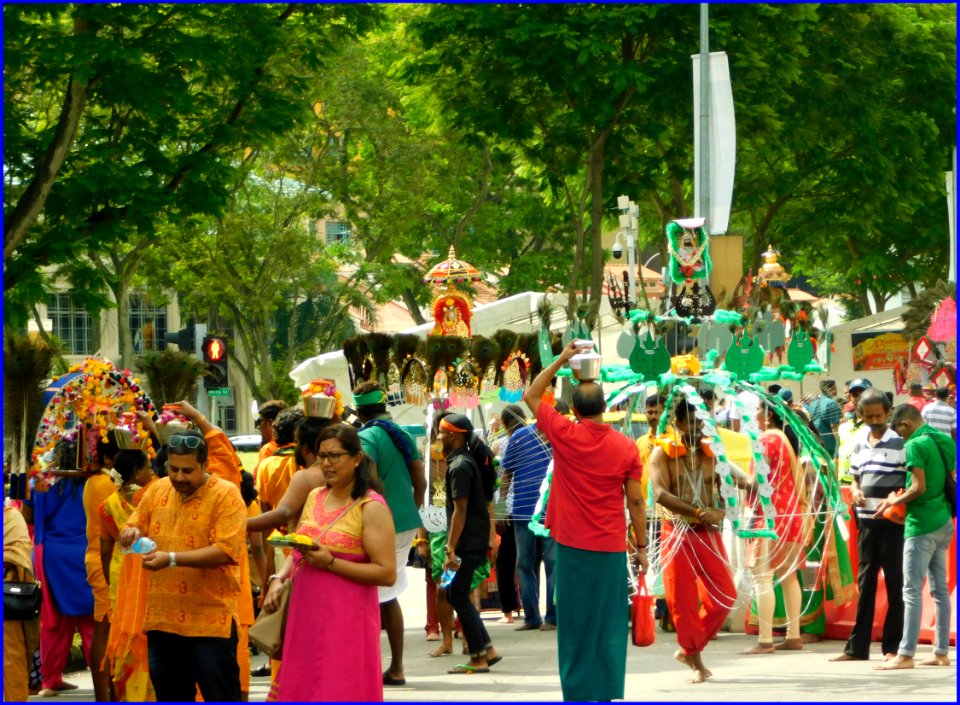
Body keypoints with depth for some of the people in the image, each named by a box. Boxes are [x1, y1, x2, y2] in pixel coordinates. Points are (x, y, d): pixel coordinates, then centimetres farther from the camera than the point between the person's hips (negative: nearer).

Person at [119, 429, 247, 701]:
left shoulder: (226, 495, -9)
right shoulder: (157, 490, 9)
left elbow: (226, 550, -19)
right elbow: (129, 530, 16)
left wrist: (172, 559, -25)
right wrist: (131, 534, -10)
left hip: (211, 620, -6)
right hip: (162, 618, 6)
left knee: (221, 699, -2)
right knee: (171, 699, 15)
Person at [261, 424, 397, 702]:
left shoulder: (371, 507, -8)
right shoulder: (315, 497, 13)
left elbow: (387, 573, -15)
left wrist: (330, 563, -19)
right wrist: (279, 578, 2)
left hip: (346, 620, -7)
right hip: (306, 616, 7)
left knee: (342, 694, -6)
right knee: (302, 690, 7)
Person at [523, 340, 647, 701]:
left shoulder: (565, 435, -7)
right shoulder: (626, 447, -5)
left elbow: (531, 395, 7)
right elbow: (635, 501, -1)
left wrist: (561, 360, 11)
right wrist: (641, 546, 9)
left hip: (572, 548, 0)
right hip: (611, 549, 0)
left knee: (574, 622, 6)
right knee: (608, 624, 5)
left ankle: (577, 691, 5)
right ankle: (605, 691, 4)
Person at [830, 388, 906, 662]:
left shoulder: (900, 442, -7)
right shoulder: (858, 443, 12)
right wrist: (855, 492, 1)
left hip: (893, 521, -6)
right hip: (866, 520, 6)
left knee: (895, 583, 0)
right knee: (865, 582, 9)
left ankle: (893, 646, 6)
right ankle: (858, 647, 13)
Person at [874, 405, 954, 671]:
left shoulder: (916, 445, -14)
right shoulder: (945, 441, 11)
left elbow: (918, 488, -20)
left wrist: (892, 502, -6)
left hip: (922, 525, -9)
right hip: (943, 522, 9)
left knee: (912, 591, -8)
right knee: (940, 589, 11)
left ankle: (906, 654, -11)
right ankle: (941, 652, 13)